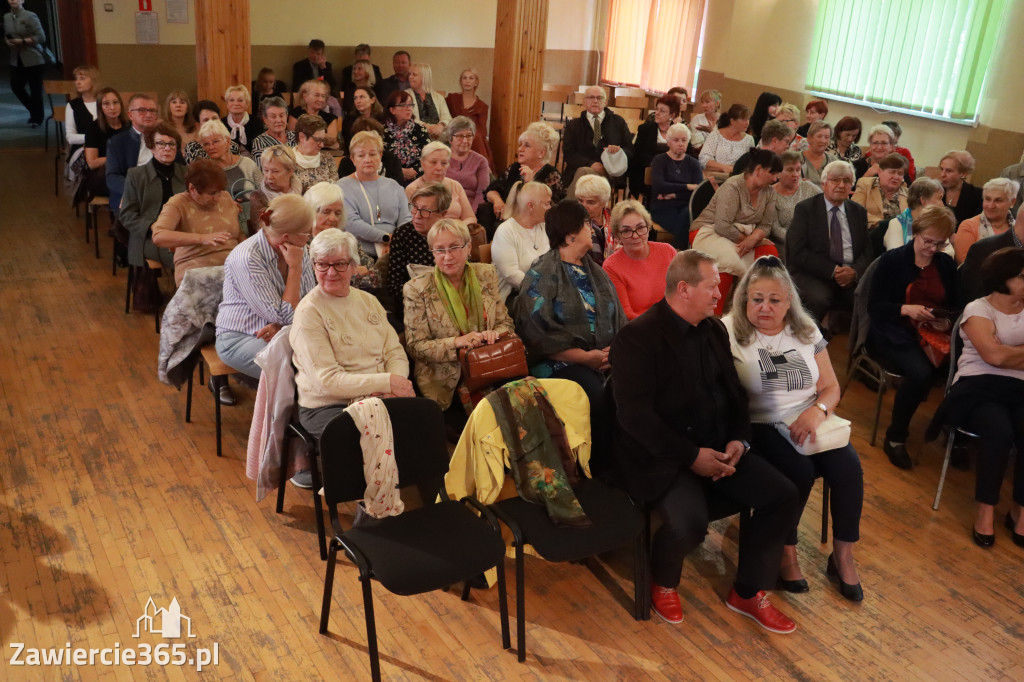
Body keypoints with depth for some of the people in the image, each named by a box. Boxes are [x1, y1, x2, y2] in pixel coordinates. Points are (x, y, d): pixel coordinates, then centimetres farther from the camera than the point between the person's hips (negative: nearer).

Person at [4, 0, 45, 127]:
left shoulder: (30, 16, -10)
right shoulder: (6, 17, 9)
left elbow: (41, 37, -13)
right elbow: (6, 35, 20)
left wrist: (22, 41, -17)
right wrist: (7, 41, -2)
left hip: (33, 59, -6)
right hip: (16, 59, 6)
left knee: (35, 89, 0)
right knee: (16, 86, 5)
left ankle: (37, 118, 15)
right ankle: (34, 111, 26)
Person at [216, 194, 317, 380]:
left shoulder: (300, 250, 1)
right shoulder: (246, 258, -21)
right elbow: (286, 316, -21)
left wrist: (280, 325, -18)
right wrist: (295, 268, -19)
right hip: (240, 338, -7)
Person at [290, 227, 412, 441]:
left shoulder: (368, 301, 14)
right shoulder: (309, 313, -7)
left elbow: (396, 354, 10)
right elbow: (327, 381, -14)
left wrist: (395, 391, -12)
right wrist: (386, 382, -19)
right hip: (327, 406, -5)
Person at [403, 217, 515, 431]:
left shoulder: (486, 275, 9)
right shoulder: (417, 289, -2)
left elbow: (506, 324, 13)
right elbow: (416, 347, -5)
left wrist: (494, 334, -12)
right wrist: (456, 342, -20)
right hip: (444, 385, -4)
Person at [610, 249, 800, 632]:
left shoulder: (714, 330, 11)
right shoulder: (638, 337, -14)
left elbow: (733, 392, 16)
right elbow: (635, 414, -20)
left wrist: (739, 440, -4)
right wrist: (692, 456, -22)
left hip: (718, 447, 7)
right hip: (661, 456, -7)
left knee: (783, 495, -8)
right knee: (689, 524, -31)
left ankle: (749, 592, 12)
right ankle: (663, 584, 6)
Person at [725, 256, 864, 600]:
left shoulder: (806, 330, 10)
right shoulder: (729, 331, -6)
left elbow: (831, 387, 10)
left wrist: (817, 410, -12)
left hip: (808, 421, 5)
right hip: (760, 427, -5)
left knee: (848, 467, -18)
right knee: (799, 471, -29)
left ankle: (843, 556, 3)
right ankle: (785, 552, -3)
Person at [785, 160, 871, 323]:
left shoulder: (859, 211, 17)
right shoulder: (804, 209, 3)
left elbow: (867, 250, 14)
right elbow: (798, 252, -7)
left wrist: (855, 271, -9)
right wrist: (833, 270, -15)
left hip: (852, 275, 4)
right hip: (812, 274, -3)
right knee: (818, 299, -35)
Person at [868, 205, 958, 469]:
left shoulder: (947, 264, 13)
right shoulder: (892, 260, 0)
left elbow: (954, 306, 16)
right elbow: (874, 306, -4)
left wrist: (947, 321, -7)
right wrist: (905, 309, -20)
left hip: (935, 333, 4)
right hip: (895, 334, -4)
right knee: (920, 372, -35)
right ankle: (895, 438, -13)